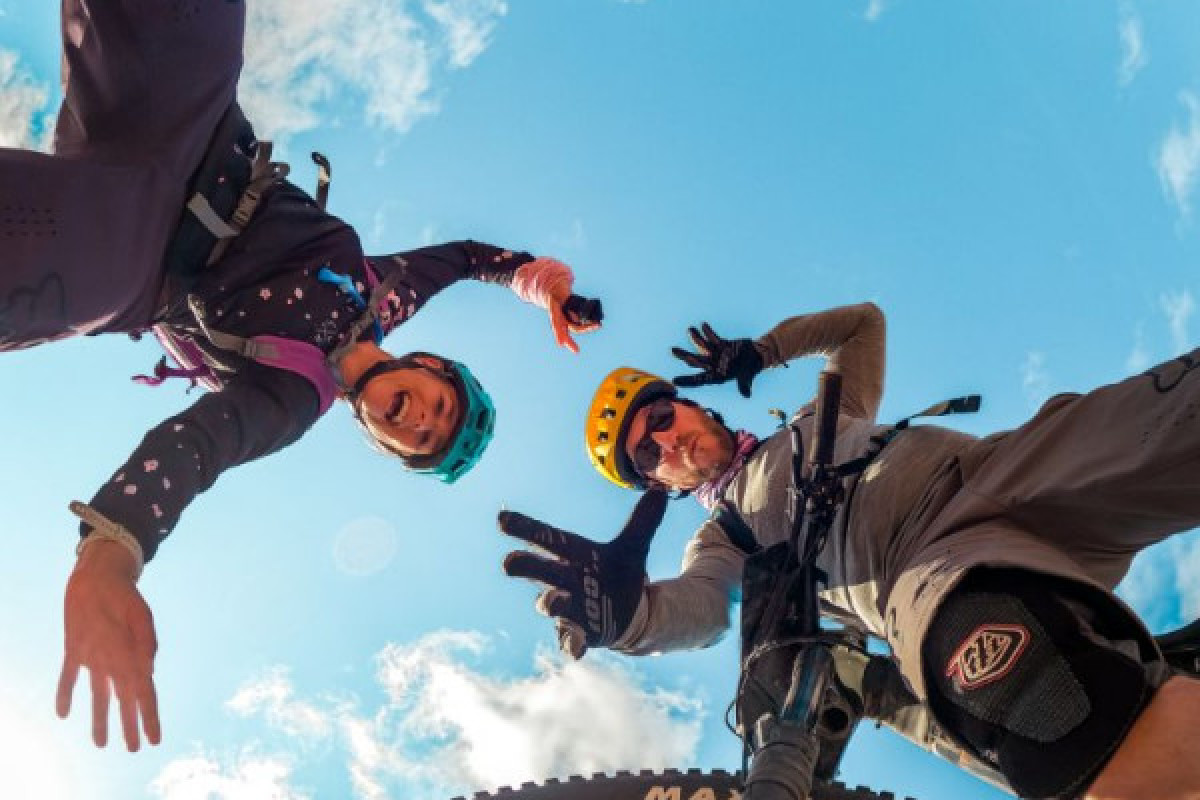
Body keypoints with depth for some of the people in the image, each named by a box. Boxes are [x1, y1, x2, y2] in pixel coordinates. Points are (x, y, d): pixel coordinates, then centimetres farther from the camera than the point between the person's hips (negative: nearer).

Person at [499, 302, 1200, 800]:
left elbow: (863, 322, 45)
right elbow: (700, 607, 2)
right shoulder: (724, 537, 25)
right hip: (939, 570, -3)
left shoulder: (821, 421, 38)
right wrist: (629, 613, -22)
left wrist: (761, 351, 36)